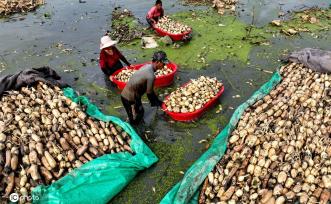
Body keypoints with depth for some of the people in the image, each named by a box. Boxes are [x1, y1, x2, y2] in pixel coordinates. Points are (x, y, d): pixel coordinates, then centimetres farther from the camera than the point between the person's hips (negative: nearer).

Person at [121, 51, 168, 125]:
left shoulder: (147, 66, 2)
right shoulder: (150, 76, -27)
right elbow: (149, 93, -14)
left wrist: (157, 101, 17)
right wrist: (157, 103, 5)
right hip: (129, 99, -9)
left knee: (140, 112, 24)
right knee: (135, 121, 7)